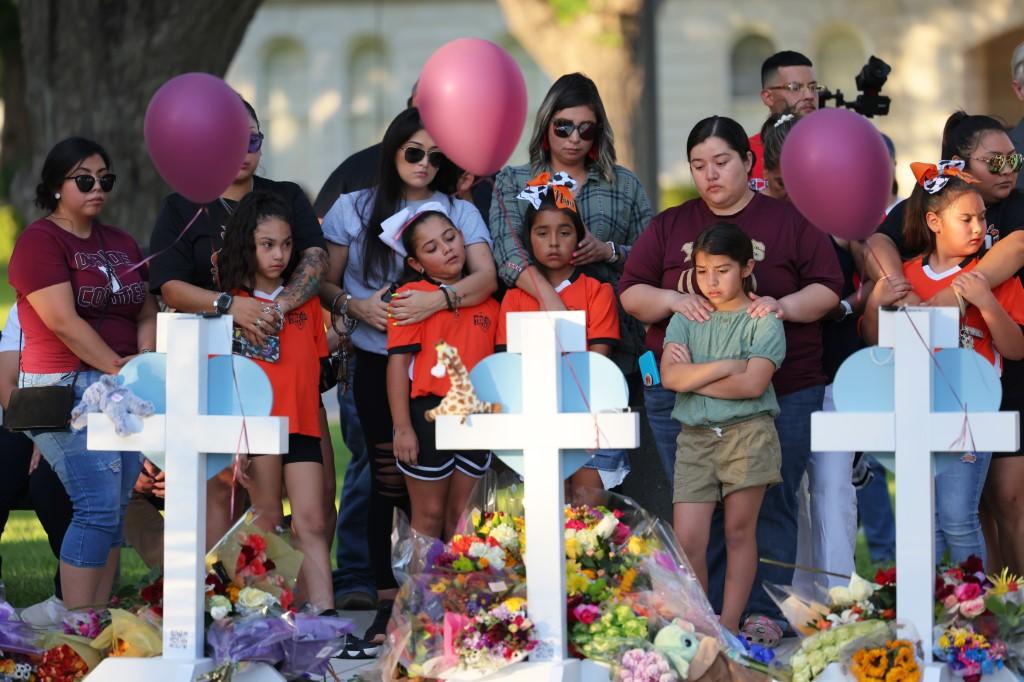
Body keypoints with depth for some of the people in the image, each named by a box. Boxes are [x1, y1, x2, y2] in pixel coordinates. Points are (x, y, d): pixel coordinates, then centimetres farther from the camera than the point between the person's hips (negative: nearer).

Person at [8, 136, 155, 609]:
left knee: (114, 510, 3)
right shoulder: (40, 241, -5)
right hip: (67, 388, -7)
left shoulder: (121, 245, 18)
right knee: (98, 507, -15)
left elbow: (146, 312, 17)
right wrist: (118, 368, -14)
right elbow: (63, 321, -14)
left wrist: (144, 365, -2)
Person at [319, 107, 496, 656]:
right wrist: (356, 305, -12)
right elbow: (326, 284, 9)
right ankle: (388, 606, 2)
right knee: (389, 482, -3)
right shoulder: (354, 209, 9)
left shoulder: (460, 211, 7)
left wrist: (438, 300, -24)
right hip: (378, 363, 0)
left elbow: (486, 276, -7)